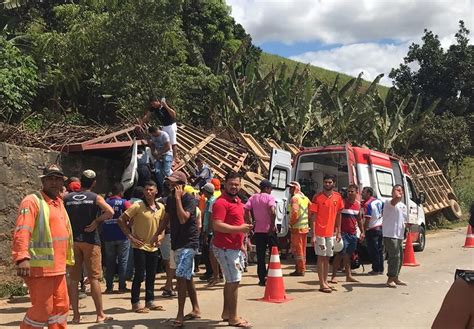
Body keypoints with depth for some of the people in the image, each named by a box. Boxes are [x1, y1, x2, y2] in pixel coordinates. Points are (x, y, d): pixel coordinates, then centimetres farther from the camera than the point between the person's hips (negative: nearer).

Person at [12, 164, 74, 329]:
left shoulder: (59, 203, 17)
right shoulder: (32, 201, -9)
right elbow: (22, 231, -21)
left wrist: (67, 258, 24)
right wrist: (22, 257, -32)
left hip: (58, 267, 8)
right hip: (40, 267, -8)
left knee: (61, 306, 15)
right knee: (42, 309, -3)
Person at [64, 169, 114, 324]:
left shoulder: (67, 198, 5)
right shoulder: (96, 198, -3)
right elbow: (110, 212, -19)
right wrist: (97, 221, -7)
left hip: (72, 241, 2)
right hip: (90, 240, -2)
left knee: (73, 279, 8)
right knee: (94, 278, 2)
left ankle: (76, 315, 11)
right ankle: (100, 315, 6)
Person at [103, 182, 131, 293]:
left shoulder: (105, 202, 3)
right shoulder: (124, 203, -6)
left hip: (108, 236, 3)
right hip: (122, 236, -3)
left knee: (110, 262, 10)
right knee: (122, 261, 5)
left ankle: (109, 287, 11)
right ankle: (122, 286, 5)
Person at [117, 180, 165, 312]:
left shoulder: (161, 207, 4)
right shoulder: (137, 206, -12)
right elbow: (121, 220, -12)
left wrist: (161, 235, 2)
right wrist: (131, 237, -14)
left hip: (153, 246, 6)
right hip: (140, 246, -6)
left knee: (151, 275, 13)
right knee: (139, 275, -2)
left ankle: (150, 301, 24)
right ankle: (135, 303, 10)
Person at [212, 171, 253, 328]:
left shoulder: (237, 201, 13)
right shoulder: (221, 202, -18)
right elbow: (217, 226, -27)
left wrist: (241, 243, 22)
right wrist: (240, 229, -24)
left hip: (234, 247, 10)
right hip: (225, 248, -10)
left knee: (231, 280, 17)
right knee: (234, 281, -5)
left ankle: (226, 313, 28)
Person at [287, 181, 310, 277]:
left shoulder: (294, 198, -13)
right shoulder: (305, 198, 13)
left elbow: (294, 212, -25)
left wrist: (291, 223, -13)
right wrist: (309, 223, 15)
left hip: (297, 227, -8)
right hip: (305, 227, 9)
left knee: (297, 249, -2)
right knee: (302, 249, 15)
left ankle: (300, 270, 0)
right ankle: (302, 268, 23)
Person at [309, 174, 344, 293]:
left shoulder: (338, 197, 5)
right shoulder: (317, 197, -8)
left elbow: (338, 215, 12)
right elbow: (313, 217, -9)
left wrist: (338, 232, 8)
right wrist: (313, 234, -13)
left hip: (331, 232, 5)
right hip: (320, 233, -5)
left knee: (327, 258, 12)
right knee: (321, 257, -1)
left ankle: (325, 282, 21)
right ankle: (322, 284, 2)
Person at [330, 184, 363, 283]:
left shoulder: (358, 204, 12)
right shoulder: (343, 202, -7)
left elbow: (359, 219, 22)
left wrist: (362, 232, 19)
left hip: (353, 234, 6)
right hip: (343, 233, -6)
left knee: (348, 255, 13)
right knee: (340, 254, -8)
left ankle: (348, 276, 18)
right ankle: (333, 276, -3)